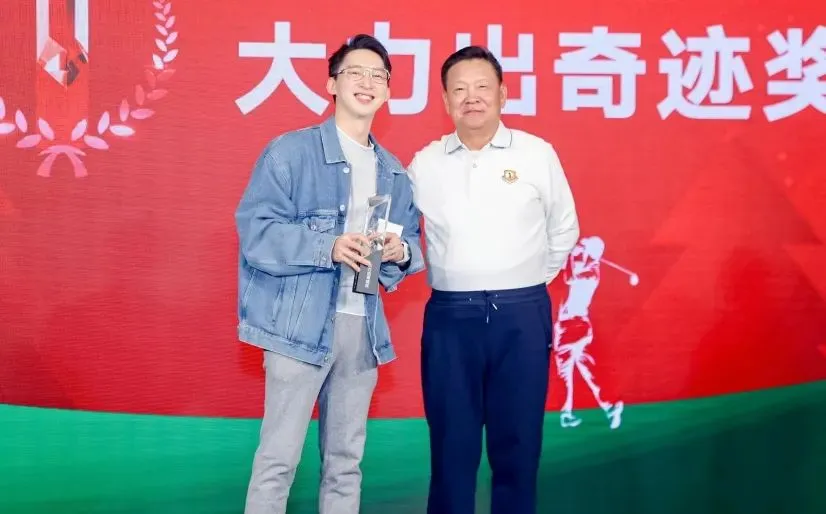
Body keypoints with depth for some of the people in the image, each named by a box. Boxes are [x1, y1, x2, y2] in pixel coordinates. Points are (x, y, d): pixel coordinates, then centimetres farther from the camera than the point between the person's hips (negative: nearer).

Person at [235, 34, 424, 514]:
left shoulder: (394, 172, 14)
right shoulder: (291, 151, -4)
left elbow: (411, 242, 18)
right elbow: (256, 231, -12)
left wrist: (400, 251, -6)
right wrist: (330, 247, -23)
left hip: (363, 327, 6)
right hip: (301, 325, -5)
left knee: (346, 459, 13)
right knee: (279, 456, -2)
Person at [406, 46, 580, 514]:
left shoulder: (538, 154, 2)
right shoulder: (424, 164, 4)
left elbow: (564, 230, 12)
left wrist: (528, 283, 10)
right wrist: (453, 279, 5)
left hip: (522, 316, 0)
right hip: (450, 316, 1)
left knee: (518, 441, 7)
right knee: (452, 442, 7)